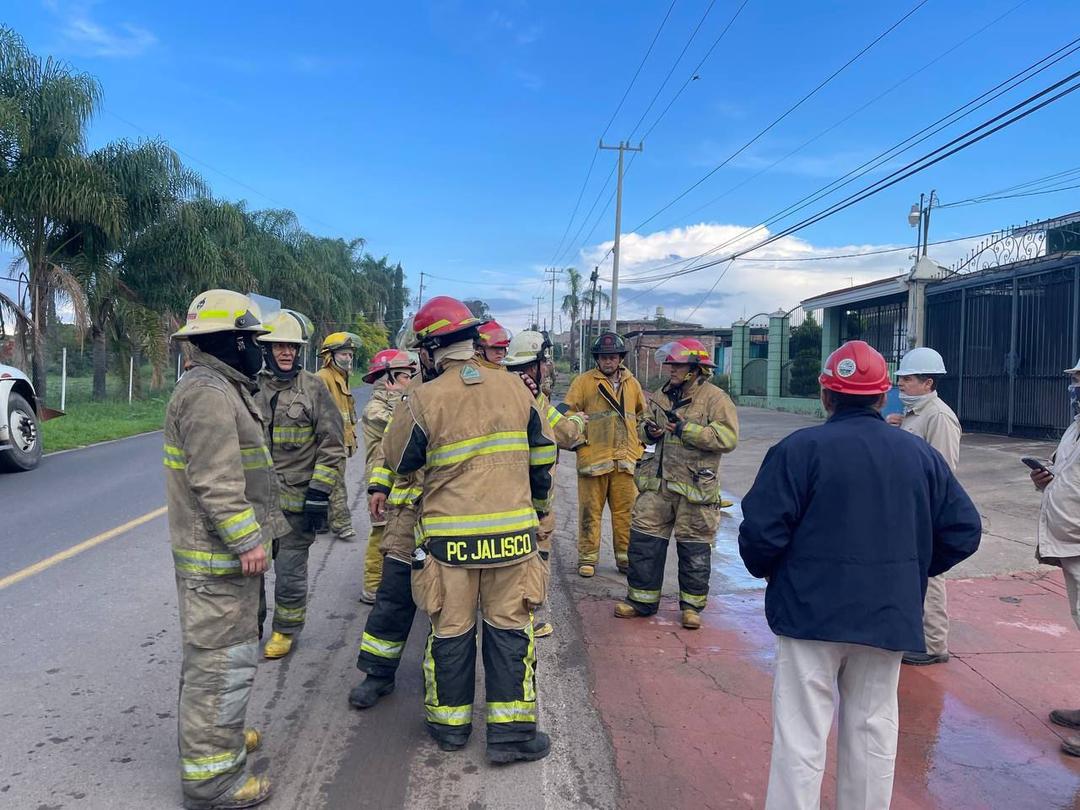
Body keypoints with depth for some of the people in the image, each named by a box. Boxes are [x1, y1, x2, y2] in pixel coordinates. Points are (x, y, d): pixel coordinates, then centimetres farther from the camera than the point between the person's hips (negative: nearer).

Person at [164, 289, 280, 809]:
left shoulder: (220, 388, 15)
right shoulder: (209, 394, -20)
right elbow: (215, 482, -26)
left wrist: (250, 535, 25)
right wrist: (247, 539, -23)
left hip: (220, 550, 11)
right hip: (220, 553, -11)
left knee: (211, 653, 23)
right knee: (223, 659, -3)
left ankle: (216, 735, 40)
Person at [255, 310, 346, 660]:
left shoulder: (313, 388, -5)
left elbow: (332, 447, -6)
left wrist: (319, 494, -12)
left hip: (296, 499, -3)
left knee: (290, 571, 6)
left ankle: (286, 631, 27)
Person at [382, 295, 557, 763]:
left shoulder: (424, 400, -10)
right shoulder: (515, 388, 0)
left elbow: (396, 460, 3)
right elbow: (541, 456, 9)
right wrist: (538, 502, 25)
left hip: (449, 536, -1)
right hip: (512, 529, 2)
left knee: (450, 629, 14)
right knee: (510, 627, 11)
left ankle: (450, 723, 29)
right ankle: (512, 731, 16)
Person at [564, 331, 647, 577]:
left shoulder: (632, 383, 14)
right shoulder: (583, 381, 2)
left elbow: (642, 415, 27)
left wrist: (639, 444, 19)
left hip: (625, 459, 3)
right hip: (593, 457, -3)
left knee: (626, 511, 6)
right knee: (590, 510, 3)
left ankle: (625, 557, 19)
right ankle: (587, 557, 14)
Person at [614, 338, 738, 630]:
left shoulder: (715, 398, -7)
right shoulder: (663, 395, 13)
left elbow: (727, 438, -18)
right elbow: (644, 423, 25)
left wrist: (686, 429, -21)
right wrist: (648, 430, 1)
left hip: (695, 486, -6)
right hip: (658, 484, 6)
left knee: (694, 547, 5)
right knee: (644, 539, 6)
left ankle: (692, 605, 21)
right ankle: (642, 600, 20)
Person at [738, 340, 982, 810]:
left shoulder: (800, 449, -12)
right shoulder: (921, 454, 3)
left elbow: (760, 532, -17)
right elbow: (964, 531, 6)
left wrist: (768, 571, 4)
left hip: (811, 612, -4)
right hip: (890, 616, 4)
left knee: (801, 736, 5)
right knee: (874, 733, 19)